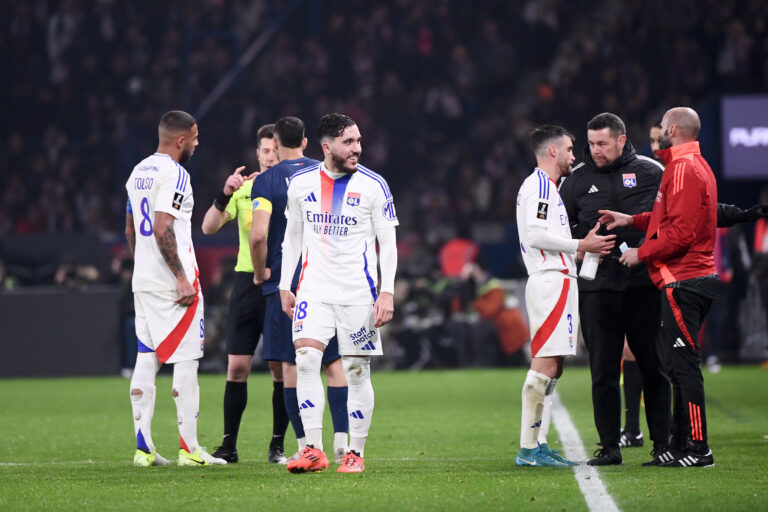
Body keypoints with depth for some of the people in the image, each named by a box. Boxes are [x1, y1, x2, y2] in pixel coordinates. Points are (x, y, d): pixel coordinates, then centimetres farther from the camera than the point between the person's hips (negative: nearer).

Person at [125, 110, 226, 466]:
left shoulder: (138, 173, 16)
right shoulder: (173, 174, -13)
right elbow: (163, 229, -21)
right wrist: (182, 277, -20)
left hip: (143, 282, 9)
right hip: (172, 285, -9)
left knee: (145, 360, 6)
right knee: (186, 361, -4)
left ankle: (143, 448, 5)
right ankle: (188, 448, -5)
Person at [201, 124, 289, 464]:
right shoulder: (244, 189, 7)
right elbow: (208, 227, -1)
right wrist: (225, 194, -17)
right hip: (246, 280, 2)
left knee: (281, 368, 0)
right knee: (237, 367, -1)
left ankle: (278, 445, 9)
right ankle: (228, 445, 5)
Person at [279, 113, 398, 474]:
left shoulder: (373, 185, -4)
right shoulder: (301, 183, 4)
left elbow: (388, 242, -1)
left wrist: (387, 293, -10)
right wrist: (285, 287, 12)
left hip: (358, 293, -2)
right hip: (314, 290, 2)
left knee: (357, 372, 1)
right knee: (305, 360, -14)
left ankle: (356, 452, 12)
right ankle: (314, 450, -11)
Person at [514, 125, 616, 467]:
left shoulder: (546, 187, 24)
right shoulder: (539, 185, -8)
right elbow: (536, 234, -19)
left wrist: (586, 247, 14)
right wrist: (580, 246, -13)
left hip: (555, 281, 11)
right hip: (551, 282, -11)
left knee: (551, 366, 9)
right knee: (545, 365, -14)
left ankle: (536, 446, 10)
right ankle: (528, 449, -16)